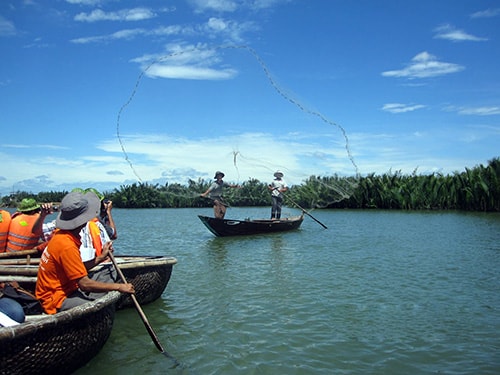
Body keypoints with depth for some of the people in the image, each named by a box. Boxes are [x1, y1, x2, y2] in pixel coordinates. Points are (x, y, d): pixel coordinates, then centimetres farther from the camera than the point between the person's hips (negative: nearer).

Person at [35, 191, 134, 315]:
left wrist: (101, 257, 4)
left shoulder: (61, 234, 4)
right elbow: (85, 284, -24)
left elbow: (78, 270, 10)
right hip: (57, 300, -10)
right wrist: (118, 287, -17)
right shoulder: (67, 246, -26)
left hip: (67, 290, 10)